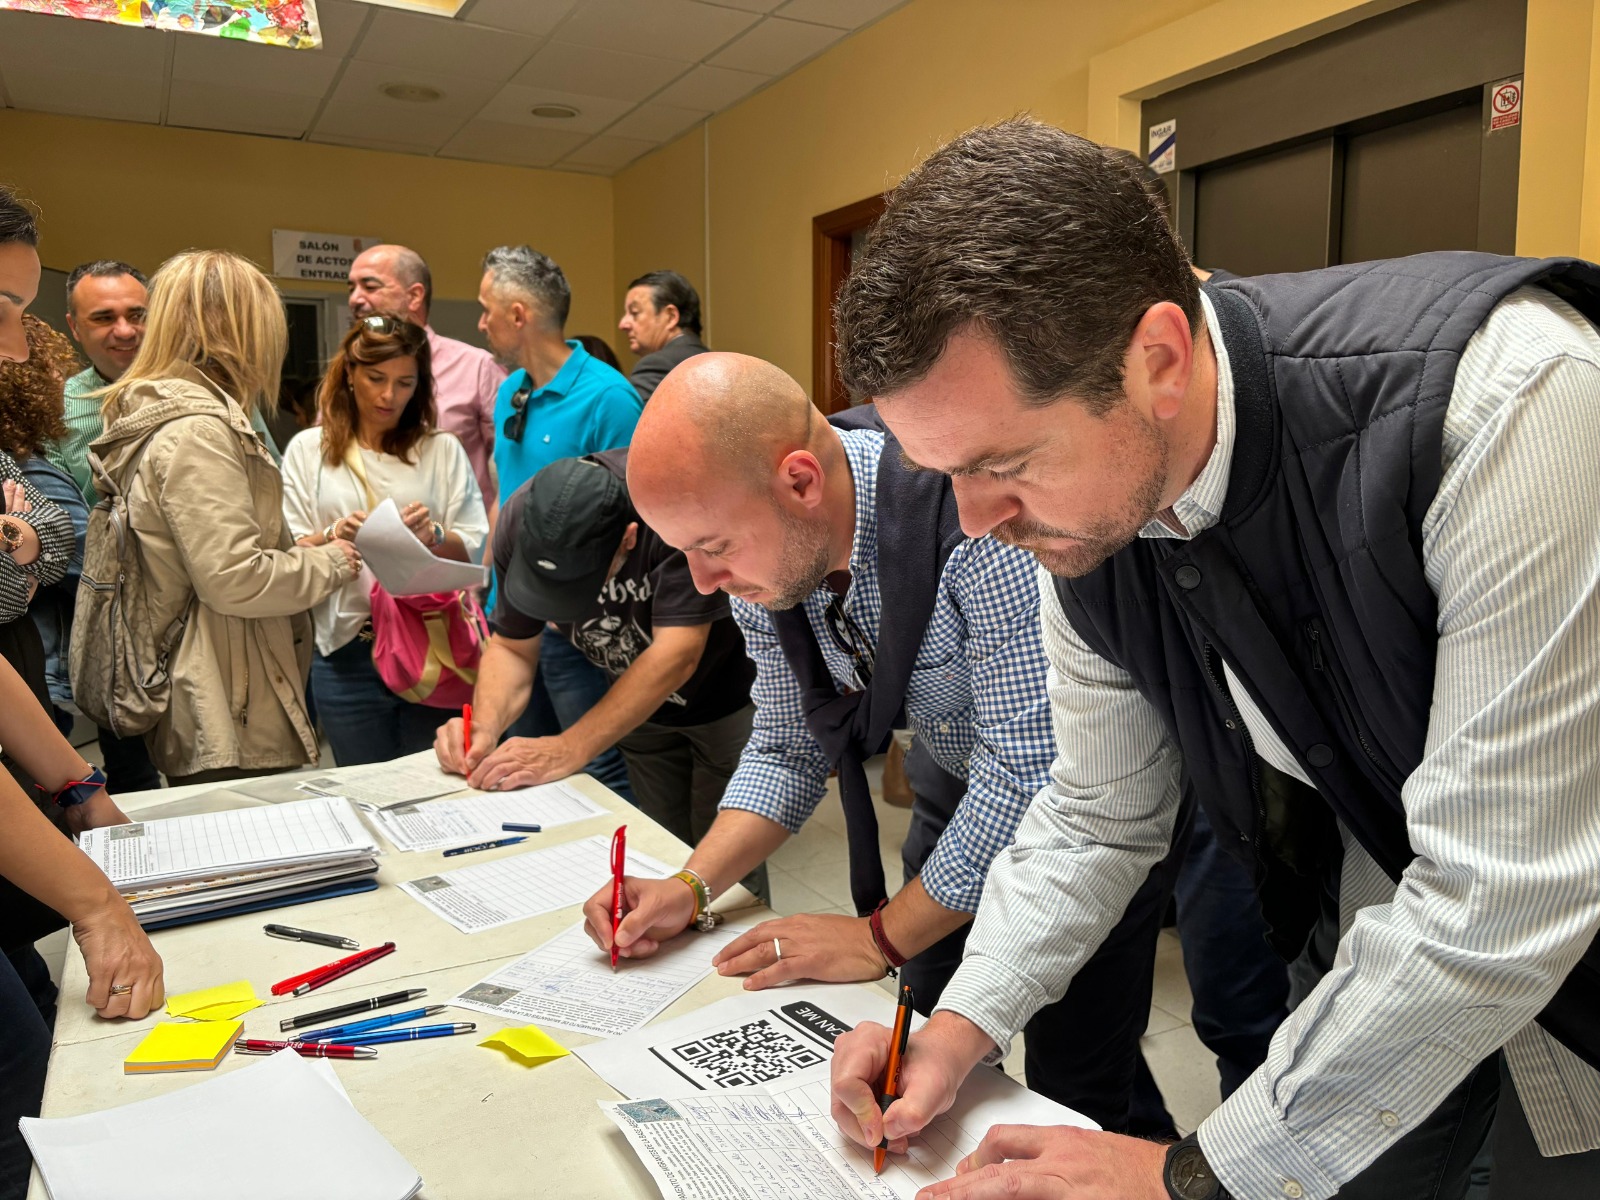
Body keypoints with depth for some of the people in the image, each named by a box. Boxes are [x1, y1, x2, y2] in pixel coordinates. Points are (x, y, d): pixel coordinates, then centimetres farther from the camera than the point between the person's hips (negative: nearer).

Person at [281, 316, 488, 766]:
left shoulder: (442, 450, 9)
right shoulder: (308, 449, 8)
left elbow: (475, 550, 2)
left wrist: (435, 537, -17)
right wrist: (333, 538, -17)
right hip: (347, 654, 0)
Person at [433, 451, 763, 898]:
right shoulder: (520, 520, -18)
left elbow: (677, 654, -37)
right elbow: (512, 647, -8)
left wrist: (570, 749, -39)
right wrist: (484, 727, -26)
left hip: (729, 697, -4)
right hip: (638, 704, 5)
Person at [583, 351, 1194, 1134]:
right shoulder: (761, 554, -13)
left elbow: (1032, 774, -32)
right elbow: (788, 750, -1)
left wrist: (883, 937, -23)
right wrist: (691, 888, -14)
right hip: (961, 786, 6)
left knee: (1072, 1091, 1)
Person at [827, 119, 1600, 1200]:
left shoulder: (1509, 395, -36)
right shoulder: (1080, 505, -15)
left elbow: (1497, 905, -35)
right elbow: (1097, 818, -1)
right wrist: (962, 1026, -11)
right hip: (1369, 948, 5)